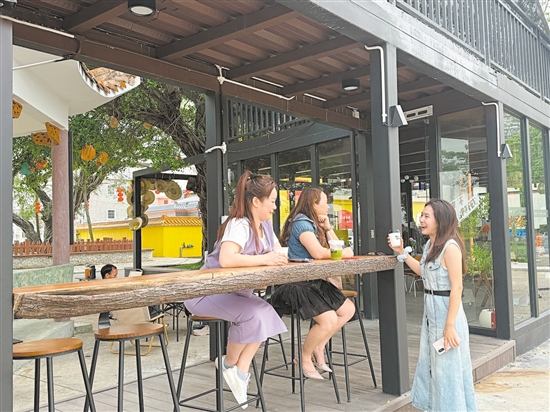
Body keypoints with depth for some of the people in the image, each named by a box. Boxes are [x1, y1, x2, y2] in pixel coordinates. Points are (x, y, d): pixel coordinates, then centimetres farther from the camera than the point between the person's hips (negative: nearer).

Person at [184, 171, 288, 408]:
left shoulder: (266, 225, 3)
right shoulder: (239, 225, -24)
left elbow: (278, 252, 11)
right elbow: (226, 259, -40)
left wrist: (280, 258, -13)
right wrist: (264, 259, -32)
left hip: (235, 291, 8)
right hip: (208, 292, -8)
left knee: (265, 314, -16)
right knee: (252, 314, -28)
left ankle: (240, 370, -5)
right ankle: (230, 363, -2)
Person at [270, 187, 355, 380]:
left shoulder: (314, 224, 15)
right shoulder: (301, 223, -14)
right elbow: (318, 252, -26)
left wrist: (327, 227, 3)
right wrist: (343, 253, -11)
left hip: (314, 281, 10)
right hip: (296, 284, -10)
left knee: (348, 309, 5)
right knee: (329, 320, -21)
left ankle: (318, 347, 14)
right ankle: (305, 357, 4)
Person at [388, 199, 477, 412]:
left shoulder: (450, 247, -20)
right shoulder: (430, 245, 7)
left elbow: (457, 288, -22)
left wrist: (450, 326, -23)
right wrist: (402, 253, 15)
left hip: (446, 313, -9)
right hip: (430, 312, 9)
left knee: (448, 369, 4)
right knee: (431, 367, 19)